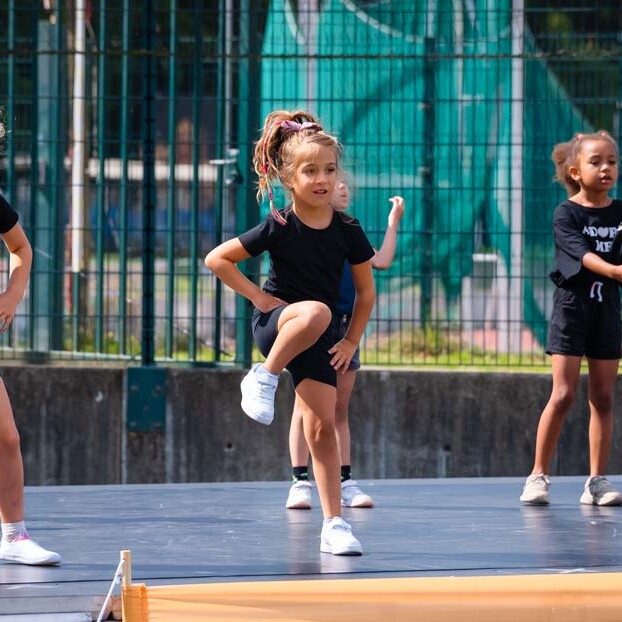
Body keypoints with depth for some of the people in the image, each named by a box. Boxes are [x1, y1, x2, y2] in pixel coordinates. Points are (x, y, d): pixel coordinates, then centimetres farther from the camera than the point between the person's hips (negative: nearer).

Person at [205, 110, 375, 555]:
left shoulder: (347, 230, -3)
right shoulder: (279, 228, -11)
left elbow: (366, 291, 8)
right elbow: (217, 259, -4)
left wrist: (352, 342, 4)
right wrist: (257, 296, -8)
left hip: (319, 340, 3)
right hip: (276, 322, -3)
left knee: (323, 426, -4)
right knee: (315, 312, -39)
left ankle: (334, 524, 1)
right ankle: (264, 378, -19)